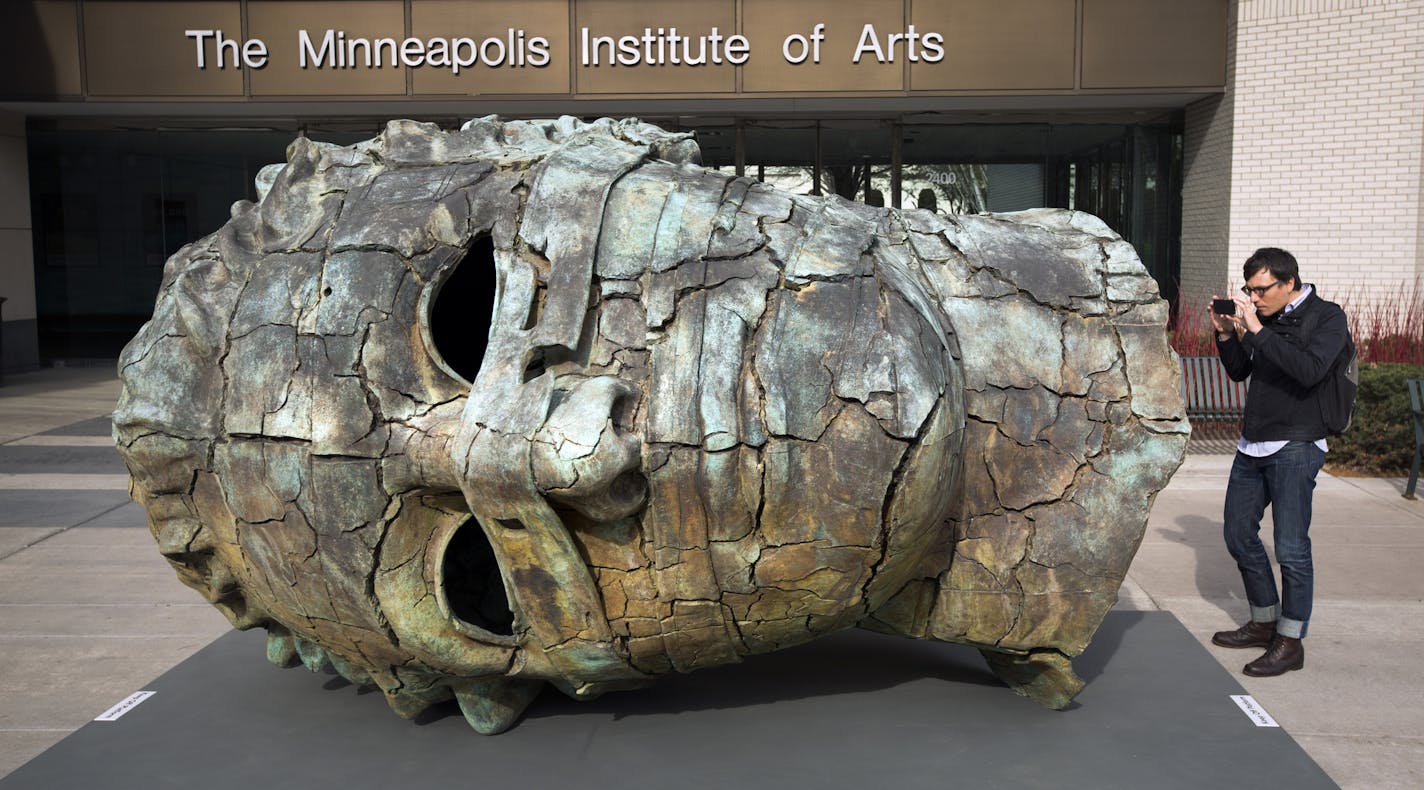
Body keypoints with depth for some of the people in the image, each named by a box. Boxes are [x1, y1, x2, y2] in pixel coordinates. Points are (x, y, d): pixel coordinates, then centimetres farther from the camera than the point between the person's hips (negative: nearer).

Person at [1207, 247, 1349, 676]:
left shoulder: (1327, 317, -7)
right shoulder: (1265, 317, 9)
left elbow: (1309, 371, -24)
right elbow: (1239, 372, 16)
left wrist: (1256, 330, -25)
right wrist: (1226, 333, 0)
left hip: (1295, 447, -7)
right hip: (1252, 446, 7)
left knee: (1291, 548, -5)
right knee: (1239, 534, 13)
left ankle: (1291, 641, 6)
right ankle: (1264, 623, 29)